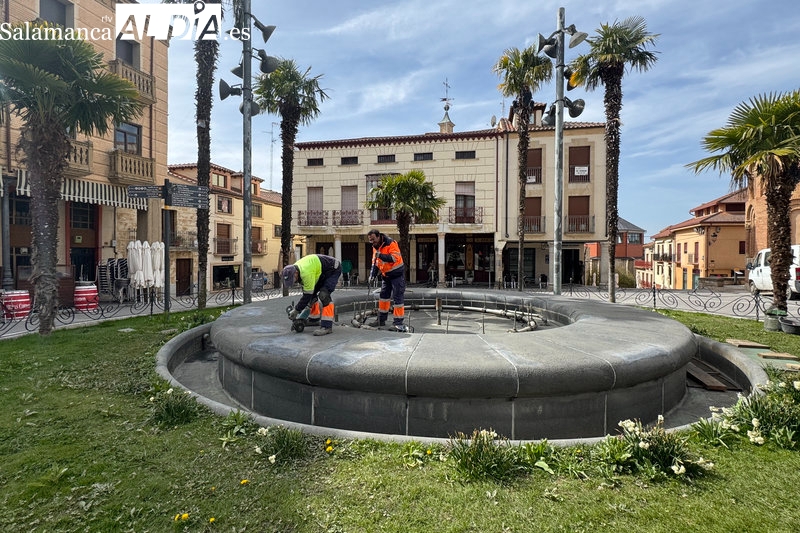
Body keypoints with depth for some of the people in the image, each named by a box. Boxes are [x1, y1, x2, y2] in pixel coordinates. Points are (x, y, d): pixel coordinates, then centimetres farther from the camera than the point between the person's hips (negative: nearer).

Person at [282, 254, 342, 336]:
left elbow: (307, 294, -27)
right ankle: (314, 318, 30)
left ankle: (327, 326, -24)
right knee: (312, 293, 10)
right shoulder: (294, 269, -7)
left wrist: (296, 310, -18)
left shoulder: (306, 273, -36)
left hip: (333, 269, -10)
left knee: (323, 295, -24)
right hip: (322, 271, 10)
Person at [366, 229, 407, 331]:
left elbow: (395, 258, -31)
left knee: (397, 298, -8)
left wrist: (381, 255, -35)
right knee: (383, 296, 12)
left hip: (397, 273, -8)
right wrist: (372, 275, 2)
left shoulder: (391, 243, -20)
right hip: (385, 274, 8)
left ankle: (398, 322, -3)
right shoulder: (375, 246, 5)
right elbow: (375, 262, 12)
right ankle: (381, 319, 23)